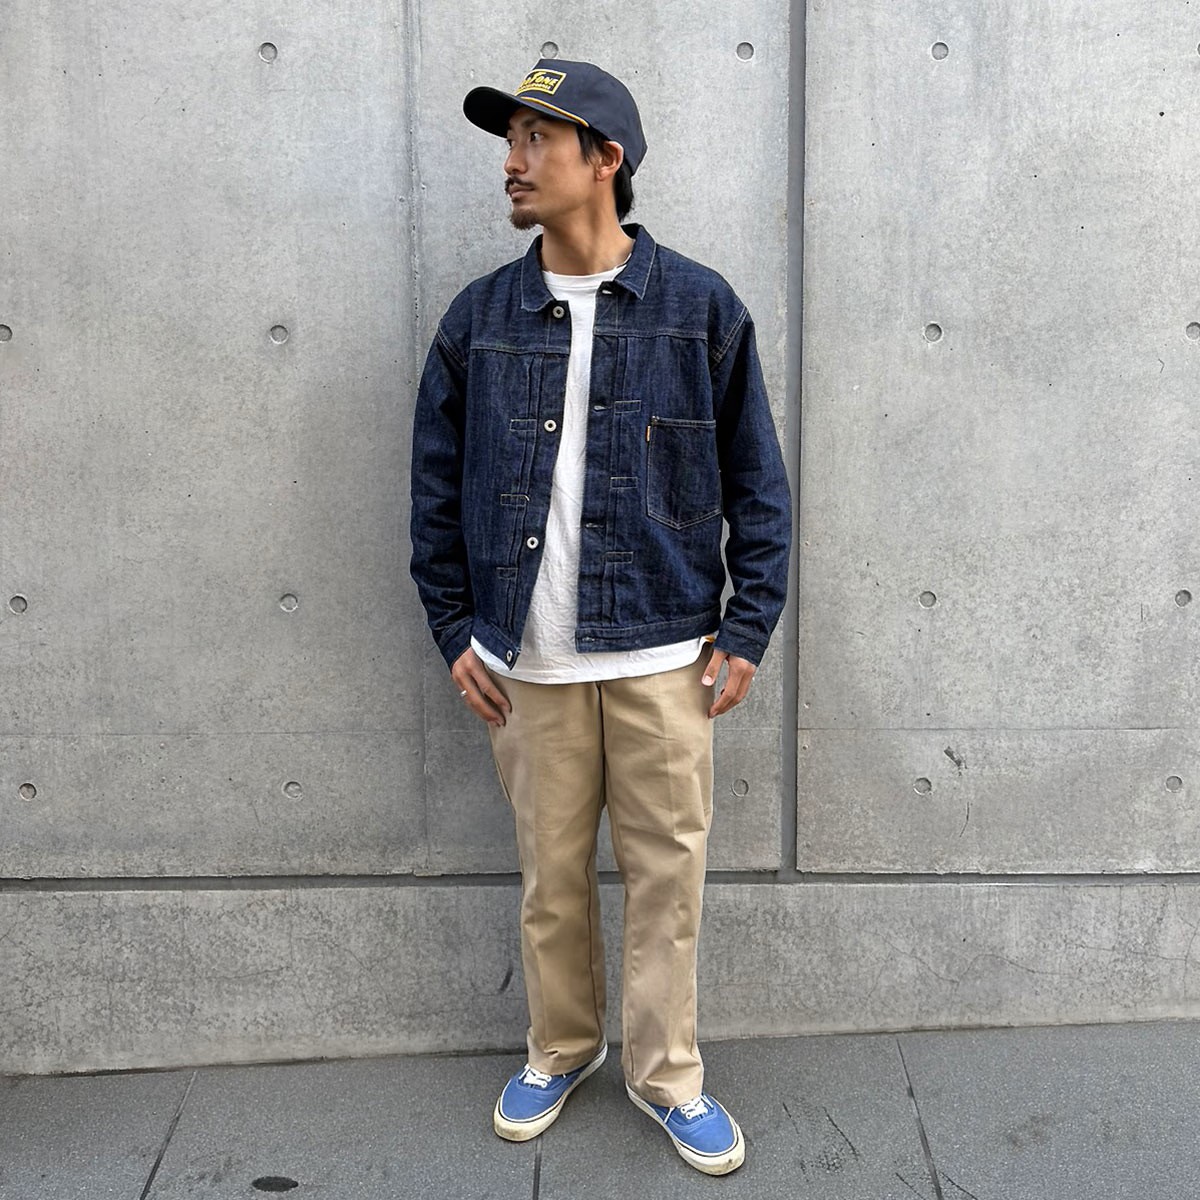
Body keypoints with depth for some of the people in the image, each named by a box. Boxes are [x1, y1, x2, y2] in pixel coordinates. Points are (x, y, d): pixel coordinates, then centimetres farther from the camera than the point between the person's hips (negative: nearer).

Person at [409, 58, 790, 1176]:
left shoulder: (700, 307, -1)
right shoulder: (478, 318, 5)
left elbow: (756, 482, 2)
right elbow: (436, 488, 10)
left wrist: (746, 630, -2)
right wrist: (454, 632, 6)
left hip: (663, 657, -1)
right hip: (527, 663, 2)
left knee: (667, 872, 7)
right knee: (550, 873, 12)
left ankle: (666, 1073, 26)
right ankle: (560, 1050, 34)